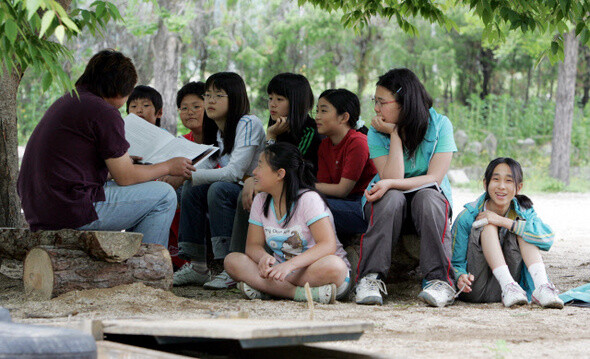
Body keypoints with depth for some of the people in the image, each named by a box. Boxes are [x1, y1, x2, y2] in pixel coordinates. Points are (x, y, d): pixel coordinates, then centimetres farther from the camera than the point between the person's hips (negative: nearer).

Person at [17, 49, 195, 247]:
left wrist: (124, 159, 38)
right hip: (72, 212, -10)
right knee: (164, 195, 1)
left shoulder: (67, 101, 17)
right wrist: (169, 167, 8)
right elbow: (125, 177, -7)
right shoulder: (104, 112, -11)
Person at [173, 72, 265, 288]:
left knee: (218, 189, -30)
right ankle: (196, 266, -10)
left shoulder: (249, 124, -14)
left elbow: (234, 172, -23)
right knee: (192, 189, -11)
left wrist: (189, 174, -29)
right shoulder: (217, 131, 12)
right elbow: (207, 167, 2)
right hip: (232, 192, 8)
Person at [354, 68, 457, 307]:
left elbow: (434, 178, -17)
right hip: (390, 205, 1)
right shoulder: (377, 132, -5)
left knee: (427, 197, -36)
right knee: (392, 198, -34)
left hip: (431, 199, -1)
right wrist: (395, 135, -18)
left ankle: (440, 281, -37)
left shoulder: (439, 125, -8)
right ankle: (370, 278, -35)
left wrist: (390, 184, -28)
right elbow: (392, 178, -17)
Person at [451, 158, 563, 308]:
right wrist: (460, 277, -30)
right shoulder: (467, 217, -8)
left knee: (521, 225, -15)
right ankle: (508, 286, -36)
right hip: (475, 289, -2)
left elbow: (547, 238, -22)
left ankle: (541, 287, -34)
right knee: (488, 225, -20)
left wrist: (503, 221, -24)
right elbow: (455, 262, -6)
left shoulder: (523, 212, 0)